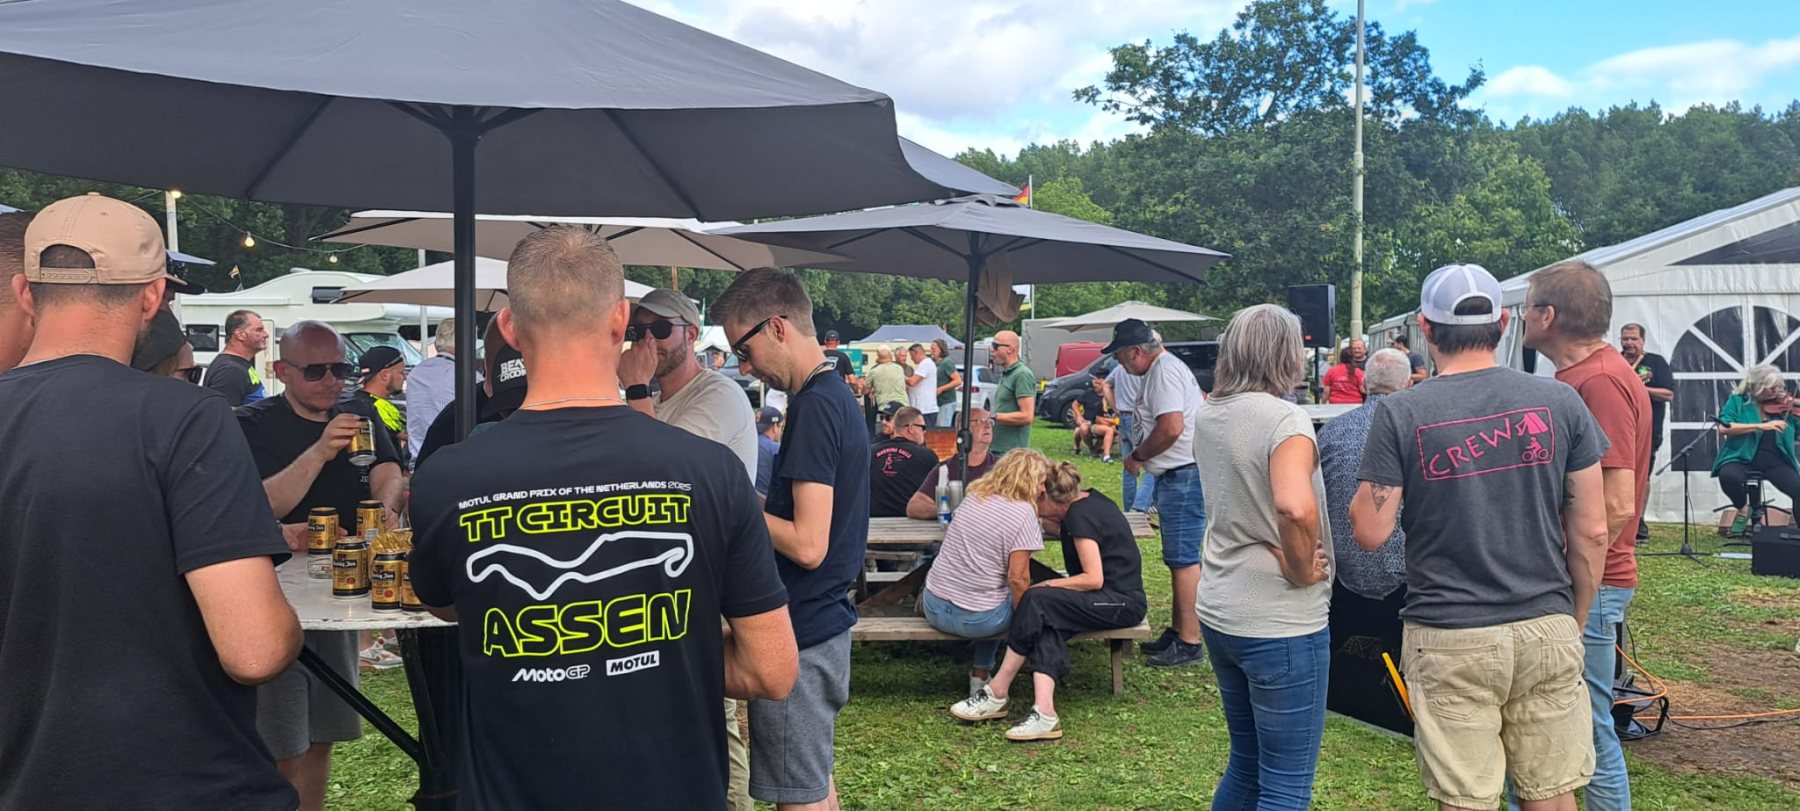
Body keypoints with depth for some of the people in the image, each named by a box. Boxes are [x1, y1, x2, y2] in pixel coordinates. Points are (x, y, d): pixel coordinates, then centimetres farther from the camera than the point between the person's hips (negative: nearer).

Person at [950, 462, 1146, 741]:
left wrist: (1047, 585, -12)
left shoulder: (1080, 515, -15)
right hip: (1111, 599, 9)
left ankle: (997, 694, -16)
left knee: (1038, 601, -23)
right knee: (1046, 623, -16)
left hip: (1123, 603, -9)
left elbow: (1093, 579, -20)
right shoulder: (1087, 499, 11)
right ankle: (1044, 713, -35)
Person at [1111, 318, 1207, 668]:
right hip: (1176, 476, 11)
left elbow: (1171, 428, -25)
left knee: (1184, 559, -8)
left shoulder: (1164, 371, -16)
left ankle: (1189, 642, -4)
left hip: (1184, 477, -11)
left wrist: (1137, 455, -12)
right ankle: (1176, 631, 25)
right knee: (1179, 559, 16)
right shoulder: (1160, 369, 18)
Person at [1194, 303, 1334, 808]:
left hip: (1218, 612, 8)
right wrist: (1302, 570, -21)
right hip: (1281, 622, -8)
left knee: (1245, 763, 23)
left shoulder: (1208, 417, 5)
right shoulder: (1286, 419, -19)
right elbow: (1295, 507, -36)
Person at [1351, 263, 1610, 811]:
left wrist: (1371, 479, 11)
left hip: (1451, 640, -2)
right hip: (1547, 630, 3)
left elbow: (1369, 533, -7)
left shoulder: (1401, 414, -7)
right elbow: (1592, 531, 2)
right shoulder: (1559, 402, 0)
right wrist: (1575, 623, 14)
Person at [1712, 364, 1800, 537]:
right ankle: (1743, 511, -4)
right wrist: (1760, 426, -22)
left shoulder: (1783, 405, 9)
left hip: (1775, 461, 3)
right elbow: (1723, 428, -16)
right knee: (1728, 476, -36)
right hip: (1741, 459, -3)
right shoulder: (1738, 401, -1)